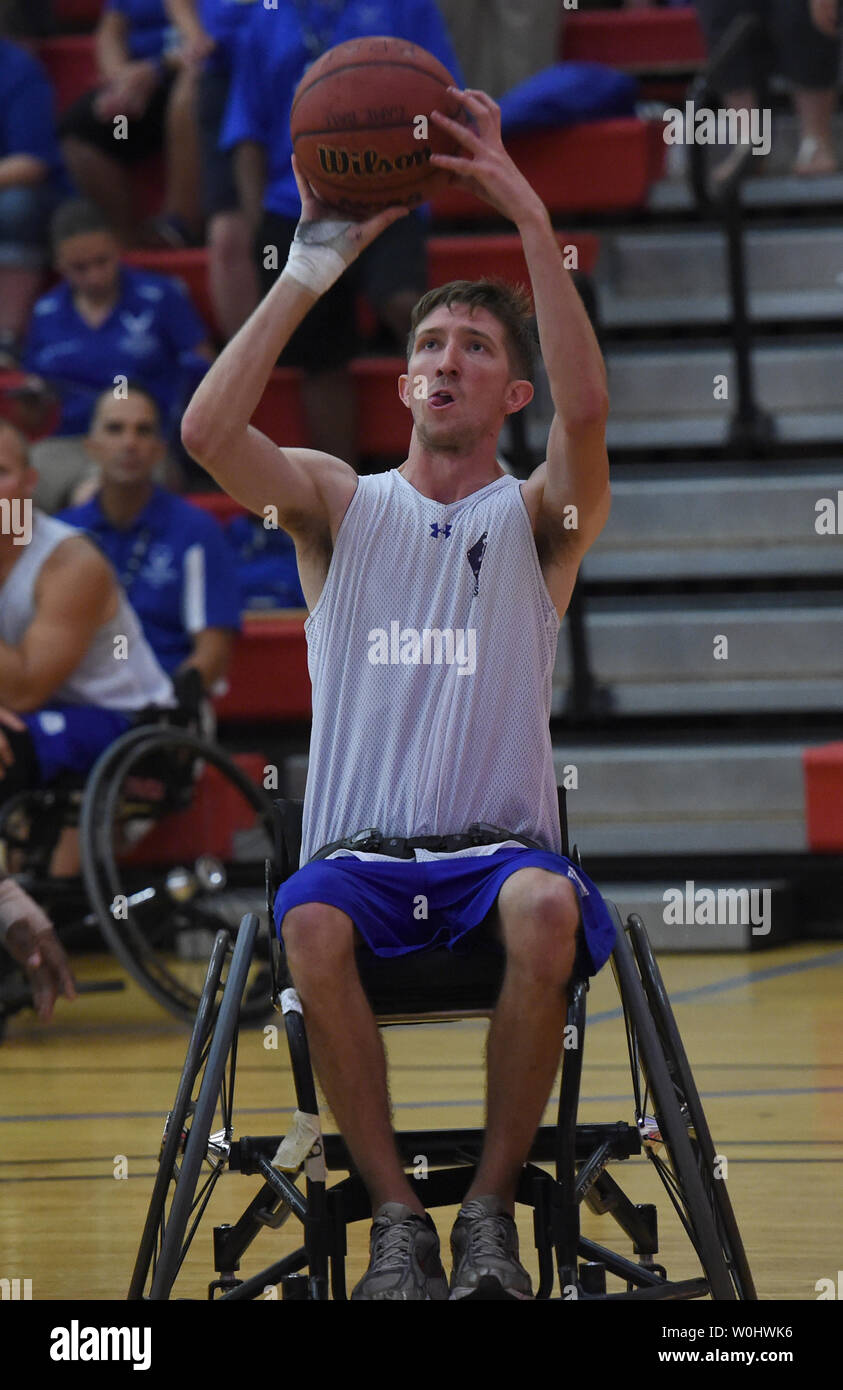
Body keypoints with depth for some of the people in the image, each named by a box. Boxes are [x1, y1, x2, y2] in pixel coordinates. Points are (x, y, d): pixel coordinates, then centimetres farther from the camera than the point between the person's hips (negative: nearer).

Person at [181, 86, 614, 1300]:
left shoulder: (537, 518, 8)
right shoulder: (339, 504, 12)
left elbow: (587, 412, -16)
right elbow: (208, 432, -8)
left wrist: (536, 227, -22)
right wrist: (312, 267, -13)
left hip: (497, 843, -1)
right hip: (361, 846, 1)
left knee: (547, 906, -36)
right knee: (311, 923, -35)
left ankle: (492, 1206, -20)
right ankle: (396, 1215, -22)